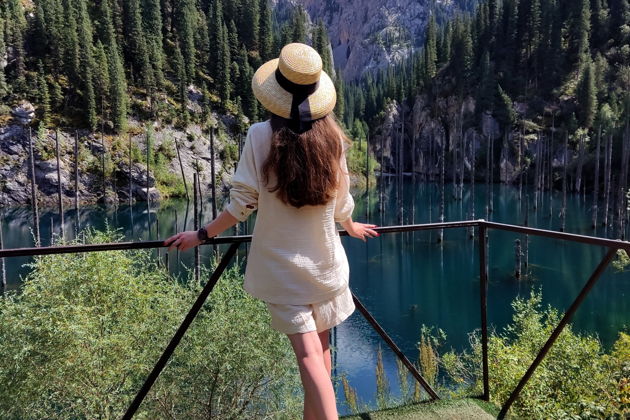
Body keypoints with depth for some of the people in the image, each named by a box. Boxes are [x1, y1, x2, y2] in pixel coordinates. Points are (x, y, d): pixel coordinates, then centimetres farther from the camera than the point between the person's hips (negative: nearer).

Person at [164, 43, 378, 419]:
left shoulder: (261, 135, -12)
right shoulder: (332, 138, -3)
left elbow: (243, 203, -11)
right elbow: (342, 202, 5)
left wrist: (202, 235, 3)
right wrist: (352, 227, 26)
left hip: (281, 265, -3)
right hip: (325, 262, 3)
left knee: (308, 355, 1)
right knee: (321, 348, 19)